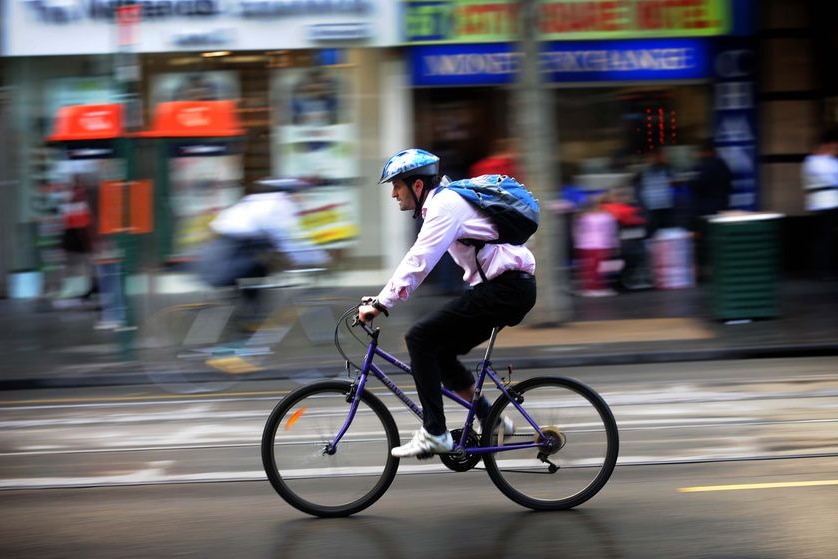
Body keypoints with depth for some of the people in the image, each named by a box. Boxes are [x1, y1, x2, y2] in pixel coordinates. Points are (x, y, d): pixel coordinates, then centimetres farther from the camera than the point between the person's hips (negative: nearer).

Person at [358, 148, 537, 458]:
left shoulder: (445, 206, -13)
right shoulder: (443, 202, 19)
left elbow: (418, 263, -22)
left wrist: (380, 304, -21)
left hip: (505, 289, -10)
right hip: (512, 288, 10)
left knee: (420, 338, -12)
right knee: (439, 350, 13)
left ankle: (434, 433, -12)